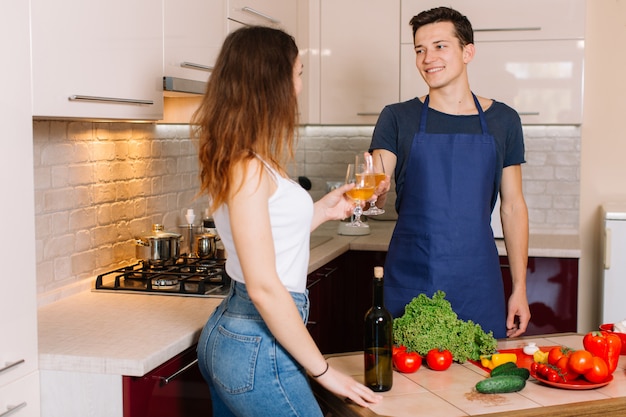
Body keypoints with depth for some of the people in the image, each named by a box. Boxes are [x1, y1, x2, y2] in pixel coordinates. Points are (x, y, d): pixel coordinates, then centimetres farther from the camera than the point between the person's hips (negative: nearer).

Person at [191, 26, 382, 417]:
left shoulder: (240, 161, 8)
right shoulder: (248, 168, -20)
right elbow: (264, 287, -22)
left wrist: (322, 210, 19)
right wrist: (324, 370, -16)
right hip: (256, 347, -10)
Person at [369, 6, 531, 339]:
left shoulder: (502, 120, 6)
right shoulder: (398, 118, 3)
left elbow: (513, 206, 8)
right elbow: (376, 189, -5)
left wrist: (519, 287, 4)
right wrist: (373, 192, -30)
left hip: (477, 283, 1)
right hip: (410, 280, -1)